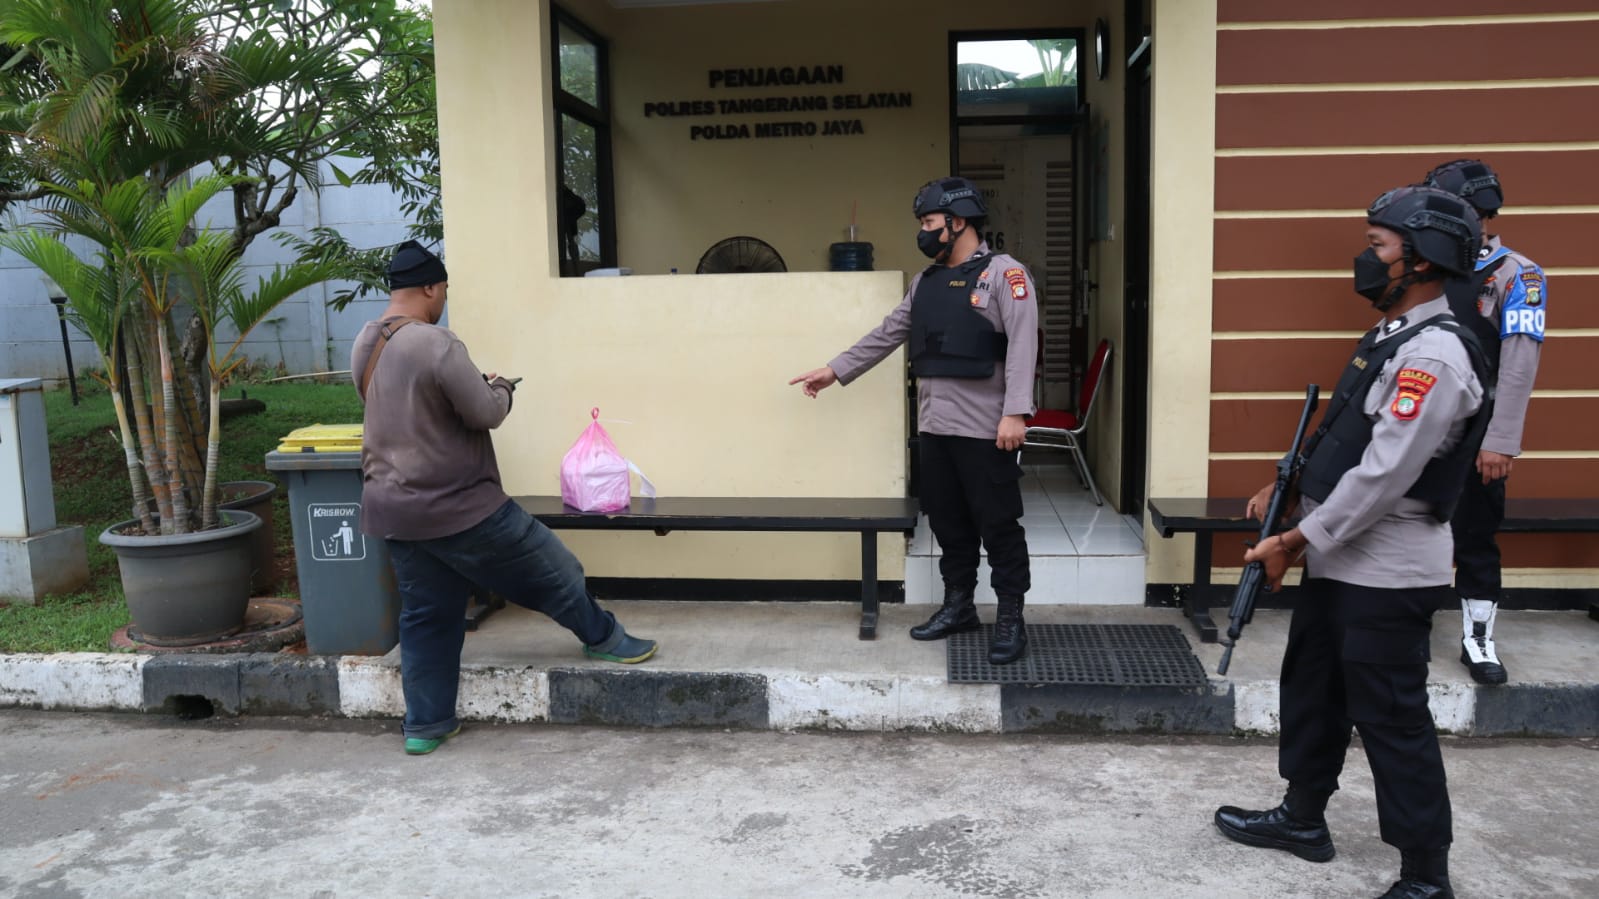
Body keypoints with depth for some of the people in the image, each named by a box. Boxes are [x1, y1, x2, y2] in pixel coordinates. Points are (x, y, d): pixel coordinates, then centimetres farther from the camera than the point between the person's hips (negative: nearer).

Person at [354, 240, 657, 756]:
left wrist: (475, 385, 17)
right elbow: (486, 413, -18)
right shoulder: (436, 344, -21)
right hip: (455, 505, -8)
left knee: (426, 615, 15)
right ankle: (604, 640, 30)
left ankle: (426, 725, 19)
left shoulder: (365, 345, 8)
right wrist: (500, 388, 4)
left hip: (390, 509, 8)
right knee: (550, 570, 11)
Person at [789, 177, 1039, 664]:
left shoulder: (1003, 273, -7)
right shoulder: (926, 281, 16)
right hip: (934, 426, 7)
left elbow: (1022, 345, -16)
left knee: (998, 523, 0)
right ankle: (958, 605, 27)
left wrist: (1015, 412, -23)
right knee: (948, 520, 14)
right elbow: (887, 334, 22)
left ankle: (1011, 618, 10)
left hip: (985, 428, -7)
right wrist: (835, 370, 21)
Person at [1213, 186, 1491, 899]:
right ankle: (1302, 819, 37)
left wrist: (1292, 544, -17)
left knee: (1392, 720, 1)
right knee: (1311, 689, 20)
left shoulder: (1435, 354, -21)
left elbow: (1382, 476, -24)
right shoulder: (1390, 336, 11)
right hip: (1340, 559, 10)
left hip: (1385, 573, -10)